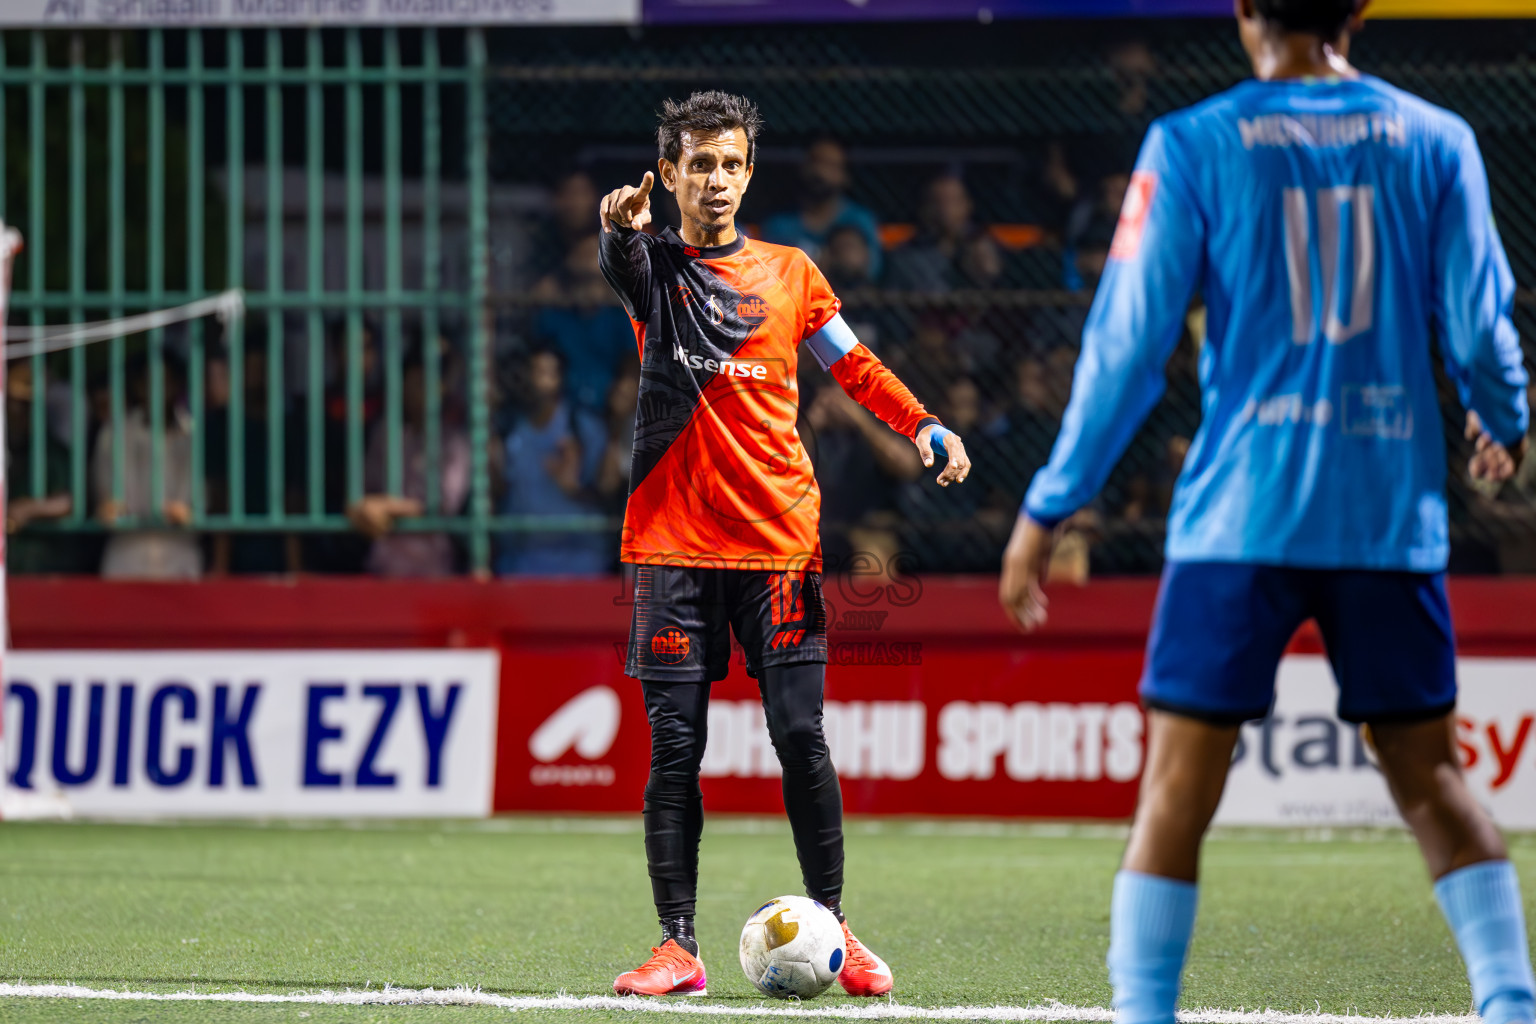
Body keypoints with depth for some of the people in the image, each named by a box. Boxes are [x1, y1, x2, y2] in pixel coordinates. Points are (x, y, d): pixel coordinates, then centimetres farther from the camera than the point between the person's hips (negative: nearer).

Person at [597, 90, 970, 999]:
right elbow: (621, 262, -17)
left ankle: (831, 926, 9)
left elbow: (856, 366, 15)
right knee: (675, 746, -2)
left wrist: (924, 426, -3)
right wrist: (620, 229, -42)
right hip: (674, 541, -1)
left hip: (778, 539, 1)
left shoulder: (789, 272, 11)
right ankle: (679, 947, 2)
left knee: (801, 736, -4)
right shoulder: (654, 266, 6)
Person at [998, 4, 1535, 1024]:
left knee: (1178, 787, 3)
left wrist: (1047, 510, 4)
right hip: (1393, 516, 2)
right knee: (1430, 776, 12)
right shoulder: (1434, 140, 4)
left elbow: (1128, 345, -3)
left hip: (1241, 516, -2)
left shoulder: (1193, 147, -2)